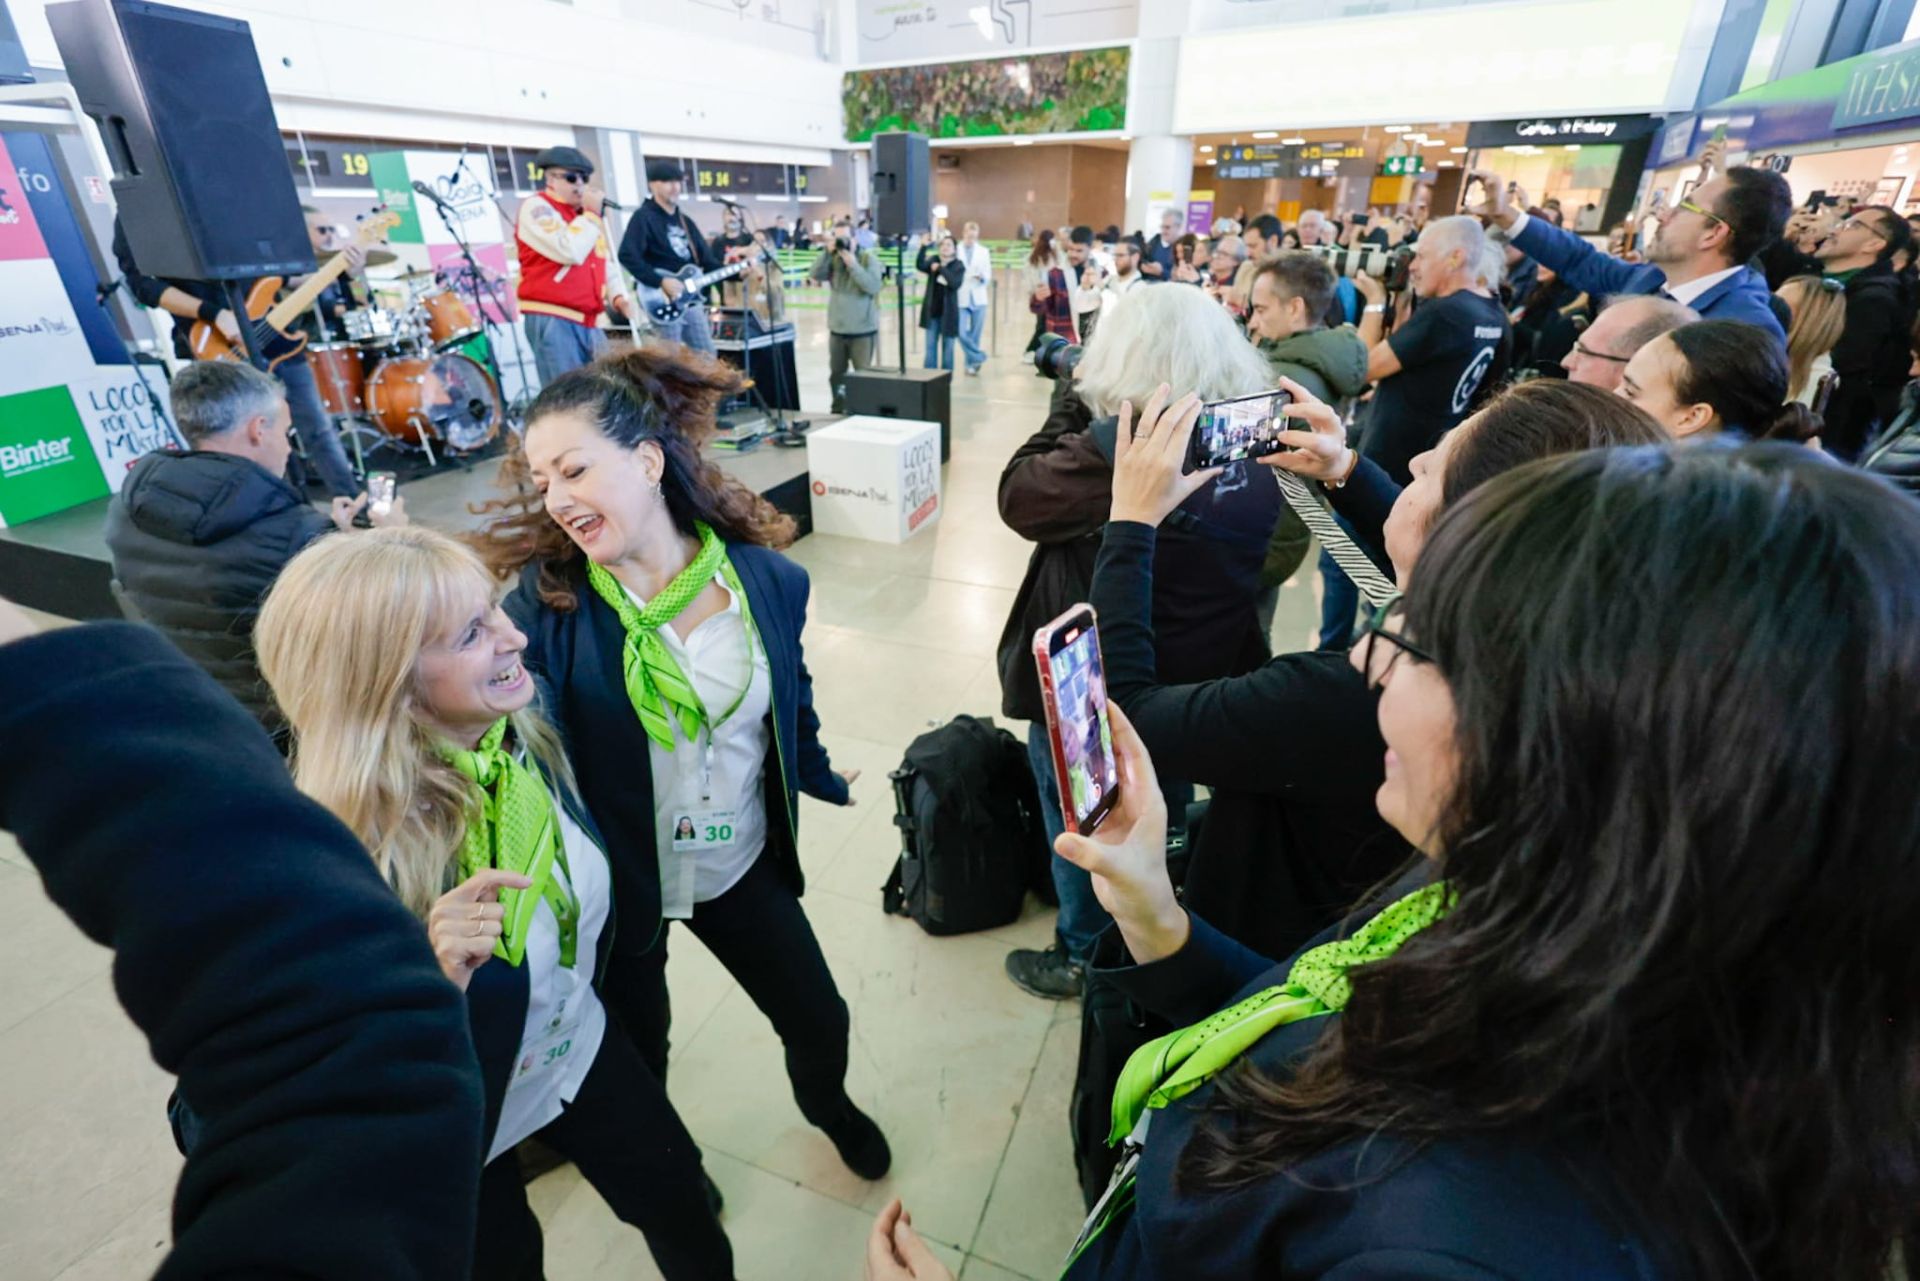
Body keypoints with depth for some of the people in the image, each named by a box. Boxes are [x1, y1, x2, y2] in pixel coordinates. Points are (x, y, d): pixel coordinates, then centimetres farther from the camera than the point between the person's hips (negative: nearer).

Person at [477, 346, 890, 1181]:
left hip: (742, 866, 2)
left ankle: (827, 1105, 57)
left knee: (819, 1021, 19)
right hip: (616, 878, -1)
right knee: (635, 1057, 24)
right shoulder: (546, 603, -17)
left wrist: (825, 782, 15)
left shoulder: (768, 579, -13)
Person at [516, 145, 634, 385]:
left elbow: (604, 263, 26)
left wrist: (618, 296, 7)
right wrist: (592, 214, -7)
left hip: (589, 322, 8)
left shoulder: (585, 214, 21)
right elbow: (570, 252, -20)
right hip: (552, 320, -8)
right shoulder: (536, 208, -4)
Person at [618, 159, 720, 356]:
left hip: (691, 300, 8)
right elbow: (627, 256, -19)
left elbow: (707, 259, 16)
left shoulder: (685, 220, 17)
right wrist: (662, 281, -24)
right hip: (665, 302, -8)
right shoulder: (644, 217, -7)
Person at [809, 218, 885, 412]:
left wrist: (853, 264, -22)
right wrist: (826, 252, -17)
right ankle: (838, 411, 26)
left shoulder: (868, 258, -5)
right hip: (837, 330, 5)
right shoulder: (832, 259, 5)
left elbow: (873, 287, -18)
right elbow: (815, 275, -8)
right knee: (836, 375, 13)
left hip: (863, 331, -4)